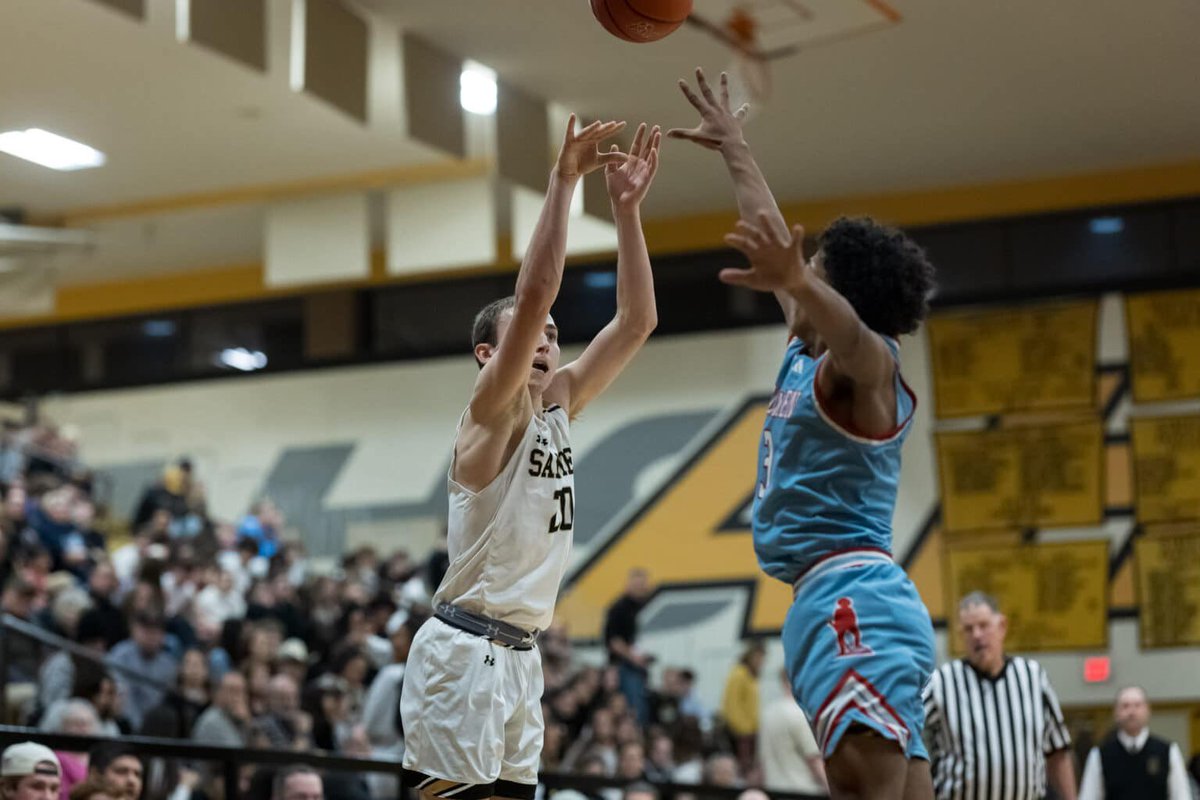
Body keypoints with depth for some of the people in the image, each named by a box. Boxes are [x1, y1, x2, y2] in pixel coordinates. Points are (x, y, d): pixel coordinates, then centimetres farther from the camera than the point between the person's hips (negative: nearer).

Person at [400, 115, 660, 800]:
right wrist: (564, 181, -21)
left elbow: (636, 321, 10)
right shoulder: (493, 409, -8)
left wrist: (626, 208, 3)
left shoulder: (560, 404, 13)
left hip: (520, 657, 8)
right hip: (464, 650, -8)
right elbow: (534, 292, -22)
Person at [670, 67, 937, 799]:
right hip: (838, 598, 10)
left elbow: (846, 322, -30)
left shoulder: (868, 361, -3)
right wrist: (733, 148, 44)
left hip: (852, 595, -10)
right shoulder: (809, 352, 22)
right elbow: (776, 236, 35)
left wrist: (794, 281, -51)